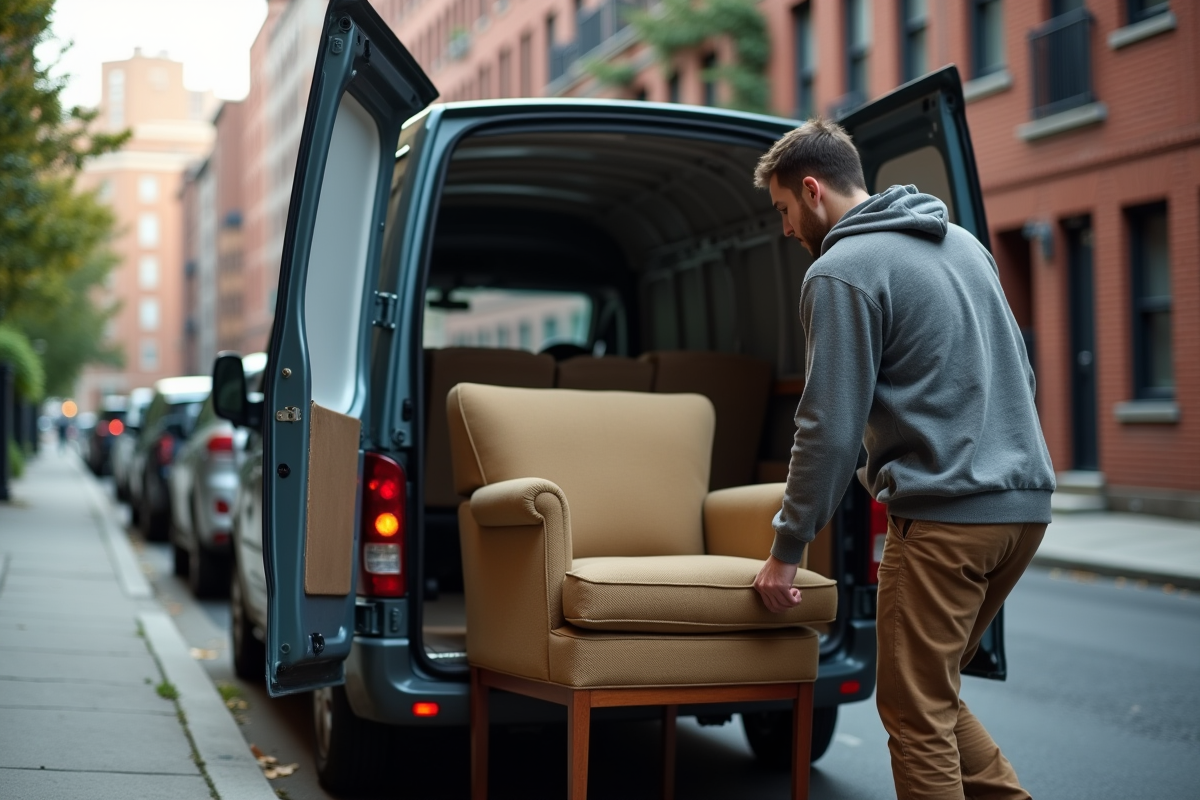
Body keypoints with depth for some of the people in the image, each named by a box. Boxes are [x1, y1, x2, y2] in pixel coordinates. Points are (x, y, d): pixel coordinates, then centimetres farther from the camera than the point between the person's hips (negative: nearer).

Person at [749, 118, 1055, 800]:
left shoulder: (842, 270, -8)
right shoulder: (962, 241, 18)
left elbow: (832, 429, -12)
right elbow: (1021, 374, 23)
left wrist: (787, 550, -5)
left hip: (947, 514, -9)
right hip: (1026, 501, 9)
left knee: (916, 711, 0)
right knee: (936, 693, 18)